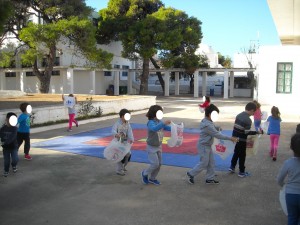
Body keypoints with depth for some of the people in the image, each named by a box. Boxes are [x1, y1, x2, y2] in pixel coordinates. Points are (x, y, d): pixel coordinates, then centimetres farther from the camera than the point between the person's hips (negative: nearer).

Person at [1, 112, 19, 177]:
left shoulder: (14, 128, -14)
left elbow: (12, 138, -23)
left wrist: (4, 142, -31)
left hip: (13, 147, -2)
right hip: (6, 147, 2)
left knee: (15, 159, -11)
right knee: (6, 160, 9)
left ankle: (14, 166, 23)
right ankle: (6, 171, 32)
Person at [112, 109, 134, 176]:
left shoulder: (127, 124, 2)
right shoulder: (117, 123, -15)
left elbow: (129, 131, -9)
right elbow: (113, 130, -28)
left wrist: (131, 139, -25)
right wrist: (116, 134, -51)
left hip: (125, 142, 7)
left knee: (128, 154, 13)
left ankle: (123, 166, 34)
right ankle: (119, 170, 7)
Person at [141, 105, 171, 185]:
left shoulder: (160, 122, 2)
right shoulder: (150, 122, -21)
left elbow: (168, 128, 0)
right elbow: (154, 128, -43)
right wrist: (164, 123, -54)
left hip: (159, 146, 8)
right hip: (151, 147, -8)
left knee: (159, 164, 13)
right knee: (155, 164, -8)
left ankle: (152, 178, 31)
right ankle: (145, 173, 20)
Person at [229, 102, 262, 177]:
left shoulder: (239, 115, 5)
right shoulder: (248, 119, -19)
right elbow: (247, 132, -22)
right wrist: (257, 132, -15)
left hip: (235, 137, 7)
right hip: (241, 140, -7)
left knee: (236, 153, 24)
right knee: (242, 155, 6)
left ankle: (232, 167, 30)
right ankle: (241, 172, 16)